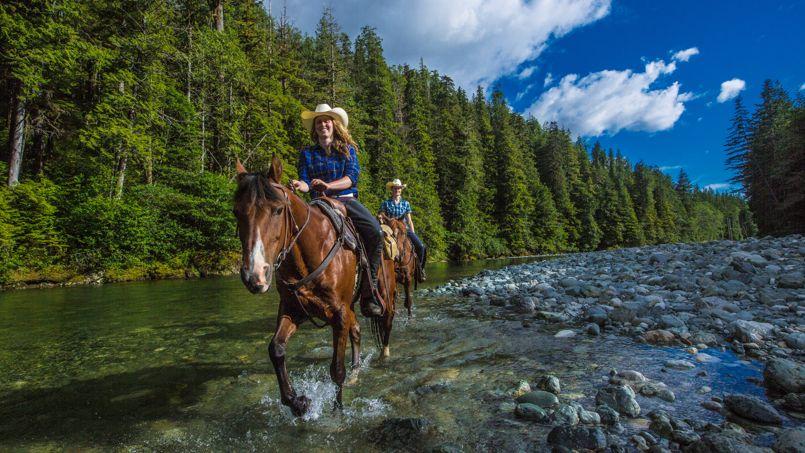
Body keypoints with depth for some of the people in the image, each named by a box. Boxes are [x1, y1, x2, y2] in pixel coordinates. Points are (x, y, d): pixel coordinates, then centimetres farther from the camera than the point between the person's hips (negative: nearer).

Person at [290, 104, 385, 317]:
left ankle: (370, 287, -20)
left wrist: (328, 185, -19)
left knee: (375, 231, -29)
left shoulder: (348, 149, 12)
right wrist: (300, 185, -21)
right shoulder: (307, 153, 14)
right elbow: (306, 183, 5)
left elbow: (352, 177, -2)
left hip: (347, 200, -1)